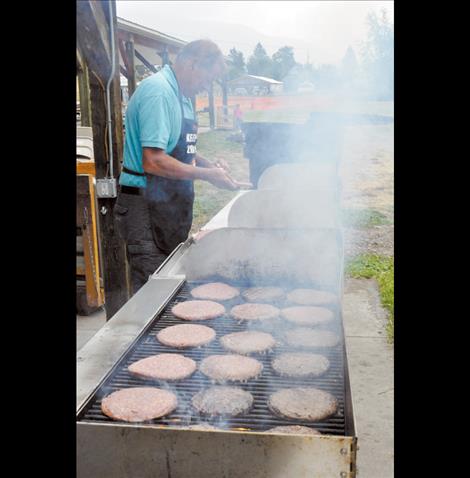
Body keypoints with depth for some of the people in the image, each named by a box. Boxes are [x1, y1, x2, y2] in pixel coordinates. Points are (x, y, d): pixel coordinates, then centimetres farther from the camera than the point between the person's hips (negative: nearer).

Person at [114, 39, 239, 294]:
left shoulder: (181, 95, 14)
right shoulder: (158, 92, -18)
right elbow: (153, 161, -26)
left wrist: (209, 165, 7)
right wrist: (207, 175, -18)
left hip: (170, 205, 10)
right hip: (147, 209, -10)